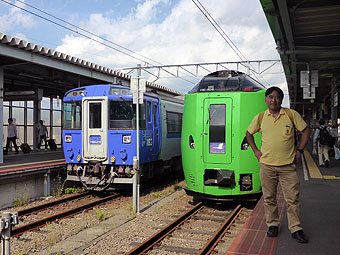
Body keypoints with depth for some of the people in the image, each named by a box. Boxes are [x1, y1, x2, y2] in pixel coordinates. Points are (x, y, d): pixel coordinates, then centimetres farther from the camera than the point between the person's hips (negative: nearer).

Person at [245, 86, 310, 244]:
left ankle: (295, 229, 14)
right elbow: (249, 133, 18)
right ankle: (272, 224, 25)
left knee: (292, 198, 1)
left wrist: (299, 150, 3)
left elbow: (306, 131, 8)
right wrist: (255, 151, 9)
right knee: (269, 198, 9)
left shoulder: (291, 114, 0)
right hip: (266, 165, 1)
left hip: (288, 165, -1)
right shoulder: (260, 118, 4)